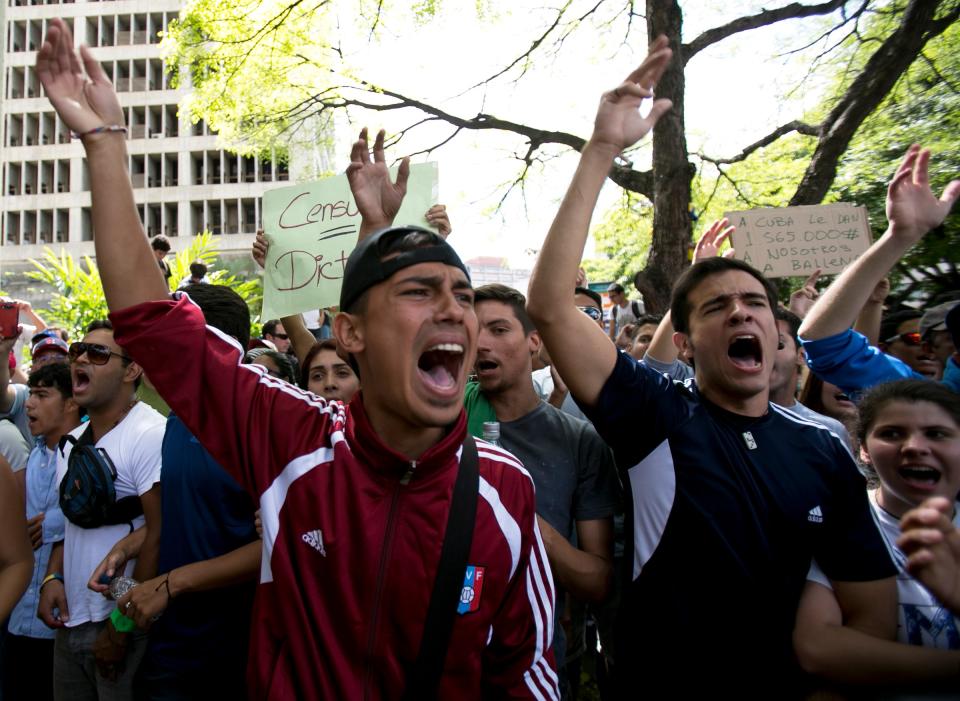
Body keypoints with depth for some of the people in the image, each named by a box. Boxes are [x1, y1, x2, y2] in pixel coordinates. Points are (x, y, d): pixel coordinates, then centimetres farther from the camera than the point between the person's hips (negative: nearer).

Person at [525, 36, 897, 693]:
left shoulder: (823, 451, -6)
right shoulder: (654, 414, -14)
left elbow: (872, 613, 0)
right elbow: (549, 305, -27)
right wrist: (603, 150, -30)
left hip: (781, 682, 3)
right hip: (657, 683, -2)